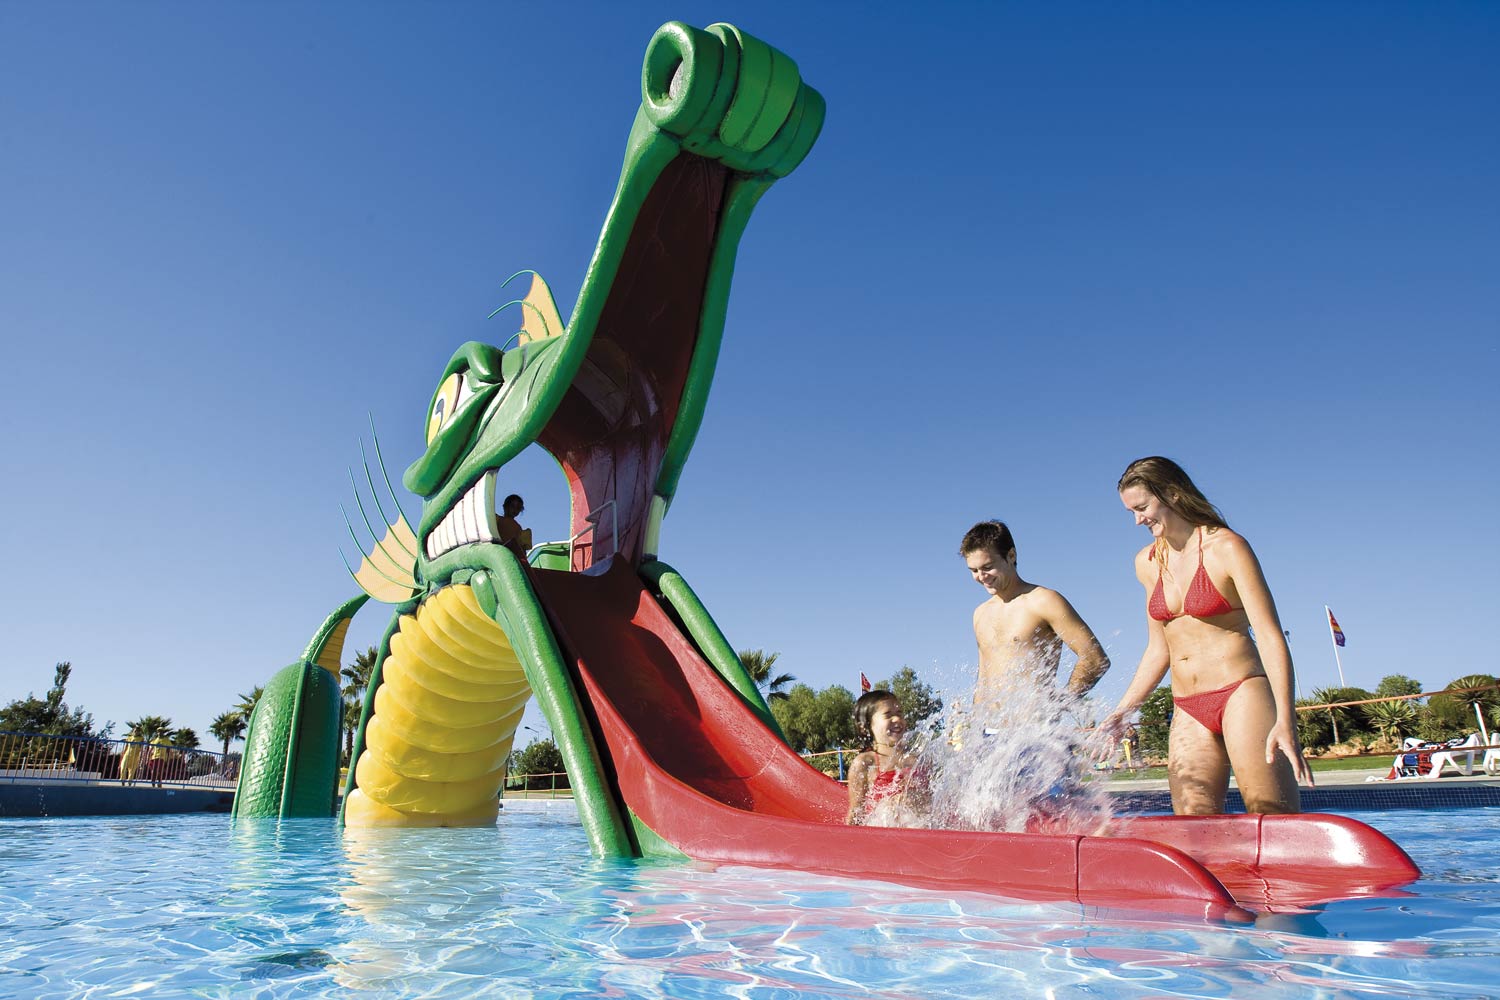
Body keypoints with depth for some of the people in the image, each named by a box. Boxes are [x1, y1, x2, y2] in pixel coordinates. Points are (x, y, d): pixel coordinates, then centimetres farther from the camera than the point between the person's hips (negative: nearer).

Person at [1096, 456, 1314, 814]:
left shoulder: (1226, 547, -6)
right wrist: (1122, 711, 13)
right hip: (1188, 711, 5)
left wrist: (1285, 720, -24)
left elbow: (1270, 637, -13)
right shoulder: (1147, 562, 12)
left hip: (1242, 695, -5)